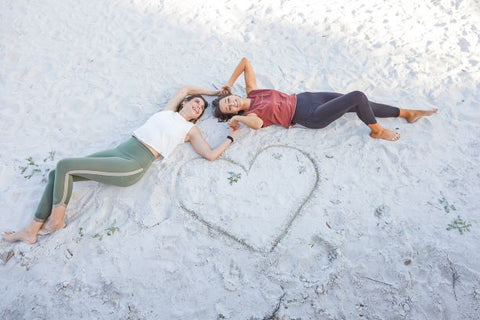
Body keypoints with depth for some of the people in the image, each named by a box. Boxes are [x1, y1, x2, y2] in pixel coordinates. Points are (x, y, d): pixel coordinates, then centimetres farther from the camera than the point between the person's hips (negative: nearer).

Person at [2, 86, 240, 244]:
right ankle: (31, 231, 9)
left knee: (64, 166, -18)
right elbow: (185, 89, 33)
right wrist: (214, 92, 38)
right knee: (56, 174, -2)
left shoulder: (191, 129, 7)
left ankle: (56, 220, 2)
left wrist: (231, 137, 6)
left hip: (134, 165, -6)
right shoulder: (169, 111, 21)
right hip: (119, 151, 6)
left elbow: (211, 154, -1)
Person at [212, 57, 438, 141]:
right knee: (358, 97, -16)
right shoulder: (248, 114, -13)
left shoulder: (251, 91, 5)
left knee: (358, 104, 6)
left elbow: (245, 61, 9)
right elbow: (257, 123, -40)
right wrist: (236, 118, -25)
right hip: (310, 117, -7)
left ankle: (406, 113, 22)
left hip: (304, 98, 7)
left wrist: (228, 84, 8)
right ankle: (377, 131, 10)